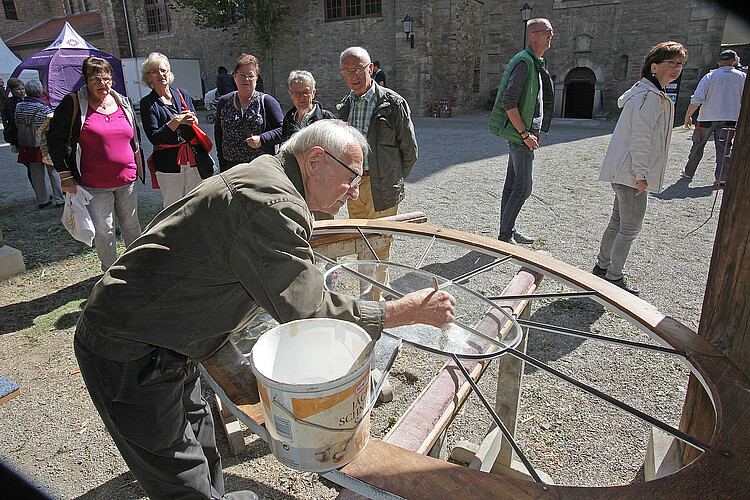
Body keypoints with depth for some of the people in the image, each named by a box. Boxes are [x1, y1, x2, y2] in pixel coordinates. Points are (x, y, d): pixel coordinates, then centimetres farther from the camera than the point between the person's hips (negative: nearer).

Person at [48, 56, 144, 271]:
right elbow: (55, 140, -3)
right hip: (94, 184, -3)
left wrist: (138, 168, 16)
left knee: (131, 225, 15)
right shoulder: (73, 103, -4)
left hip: (127, 179, 4)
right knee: (103, 232, 1)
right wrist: (65, 175, -7)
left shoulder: (124, 103, 8)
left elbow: (135, 138, 20)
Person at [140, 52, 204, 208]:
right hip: (168, 164, -3)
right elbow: (154, 138, -10)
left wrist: (192, 119, -8)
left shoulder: (182, 94, 10)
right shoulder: (147, 103, -1)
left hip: (193, 159, 3)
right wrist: (177, 121, -17)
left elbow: (197, 123, 16)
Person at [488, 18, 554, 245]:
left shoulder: (535, 64, 18)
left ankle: (509, 231, 22)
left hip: (525, 131, 10)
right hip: (519, 133, -10)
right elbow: (508, 102, -21)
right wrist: (525, 134, -20)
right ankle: (505, 236, 1)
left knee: (512, 184, 13)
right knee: (523, 187, -7)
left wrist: (536, 130, 17)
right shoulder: (524, 62, -14)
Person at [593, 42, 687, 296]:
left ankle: (602, 267, 27)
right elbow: (641, 137, -21)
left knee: (618, 222, 17)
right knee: (631, 227, -3)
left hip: (623, 171, 11)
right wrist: (641, 175, -21)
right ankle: (614, 278, 6)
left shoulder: (646, 93, 19)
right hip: (631, 171, -11)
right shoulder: (651, 96, -14)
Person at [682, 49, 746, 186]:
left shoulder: (710, 76, -4)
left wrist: (688, 116, -3)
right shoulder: (742, 77, 2)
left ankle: (689, 172, 20)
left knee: (698, 146, 11)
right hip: (730, 118, 1)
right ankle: (722, 176, -2)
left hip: (707, 118, -1)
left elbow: (697, 99, -11)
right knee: (724, 148, 5)